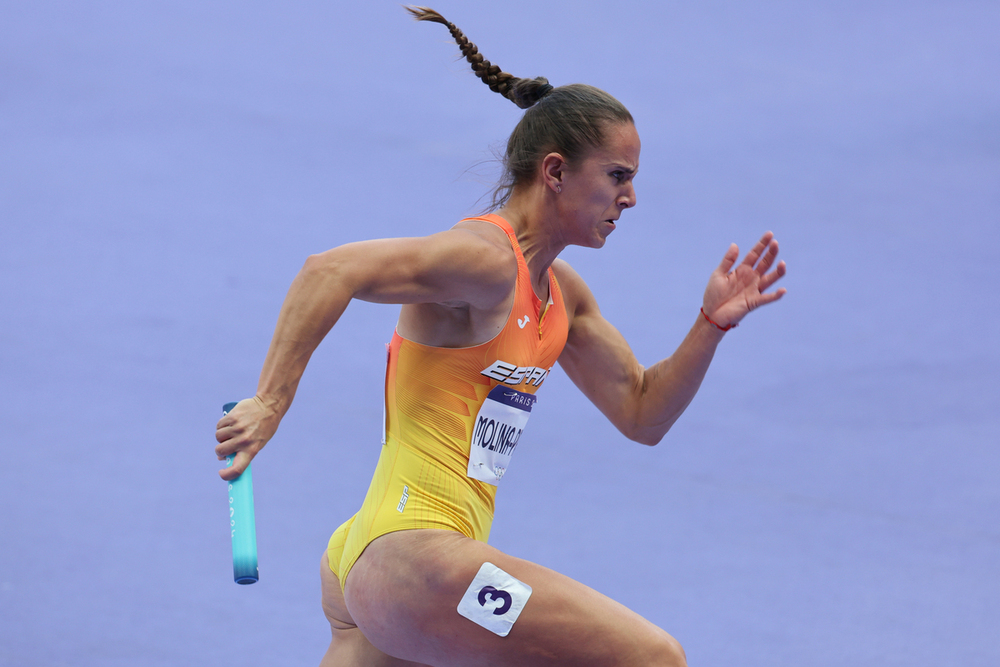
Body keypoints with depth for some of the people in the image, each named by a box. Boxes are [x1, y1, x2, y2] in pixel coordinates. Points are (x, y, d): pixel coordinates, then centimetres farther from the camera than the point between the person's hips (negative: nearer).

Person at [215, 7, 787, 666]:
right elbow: (330, 271, -23)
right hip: (409, 559, -10)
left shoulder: (559, 292, 17)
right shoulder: (486, 258, -12)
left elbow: (642, 414, 22)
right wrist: (271, 402, -28)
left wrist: (713, 323, 10)